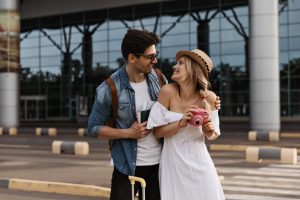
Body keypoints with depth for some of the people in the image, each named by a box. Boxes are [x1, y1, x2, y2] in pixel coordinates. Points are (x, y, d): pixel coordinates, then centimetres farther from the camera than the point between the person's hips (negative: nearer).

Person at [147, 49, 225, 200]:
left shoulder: (209, 97, -7)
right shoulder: (168, 91, -11)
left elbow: (213, 134, 7)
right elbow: (157, 132, -6)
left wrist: (209, 132, -14)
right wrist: (181, 123, -20)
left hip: (199, 163, 1)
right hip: (174, 164, -1)